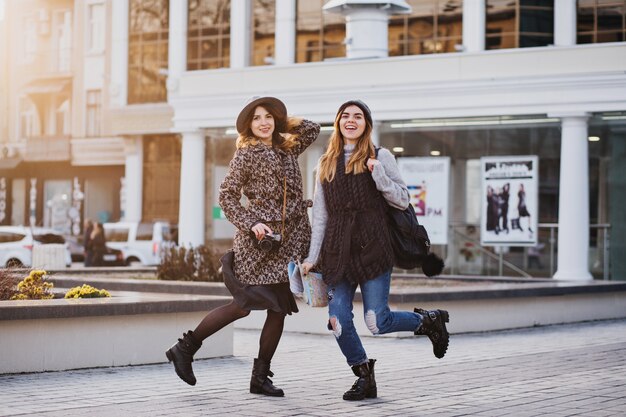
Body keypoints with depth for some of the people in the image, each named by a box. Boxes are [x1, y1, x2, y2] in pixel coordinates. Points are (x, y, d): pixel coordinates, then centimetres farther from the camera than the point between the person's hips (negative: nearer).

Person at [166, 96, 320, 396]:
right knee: (243, 305, -8)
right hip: (259, 242, -6)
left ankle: (261, 377, 8)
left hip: (289, 242, 6)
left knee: (279, 309, 3)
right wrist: (251, 224, -17)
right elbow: (227, 196, -6)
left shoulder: (286, 150, 13)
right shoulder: (246, 154, -3)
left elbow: (312, 130, 26)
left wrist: (282, 122, 17)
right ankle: (185, 348, 6)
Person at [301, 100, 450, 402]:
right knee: (338, 320, -5)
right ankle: (364, 378, 14)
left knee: (377, 323, -9)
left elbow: (403, 200, 2)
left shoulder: (379, 157, 4)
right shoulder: (326, 163, 15)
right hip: (337, 251, 4)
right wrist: (312, 256, 12)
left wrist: (379, 175, -13)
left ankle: (428, 321, 20)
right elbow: (320, 215, 16)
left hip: (372, 247, -4)